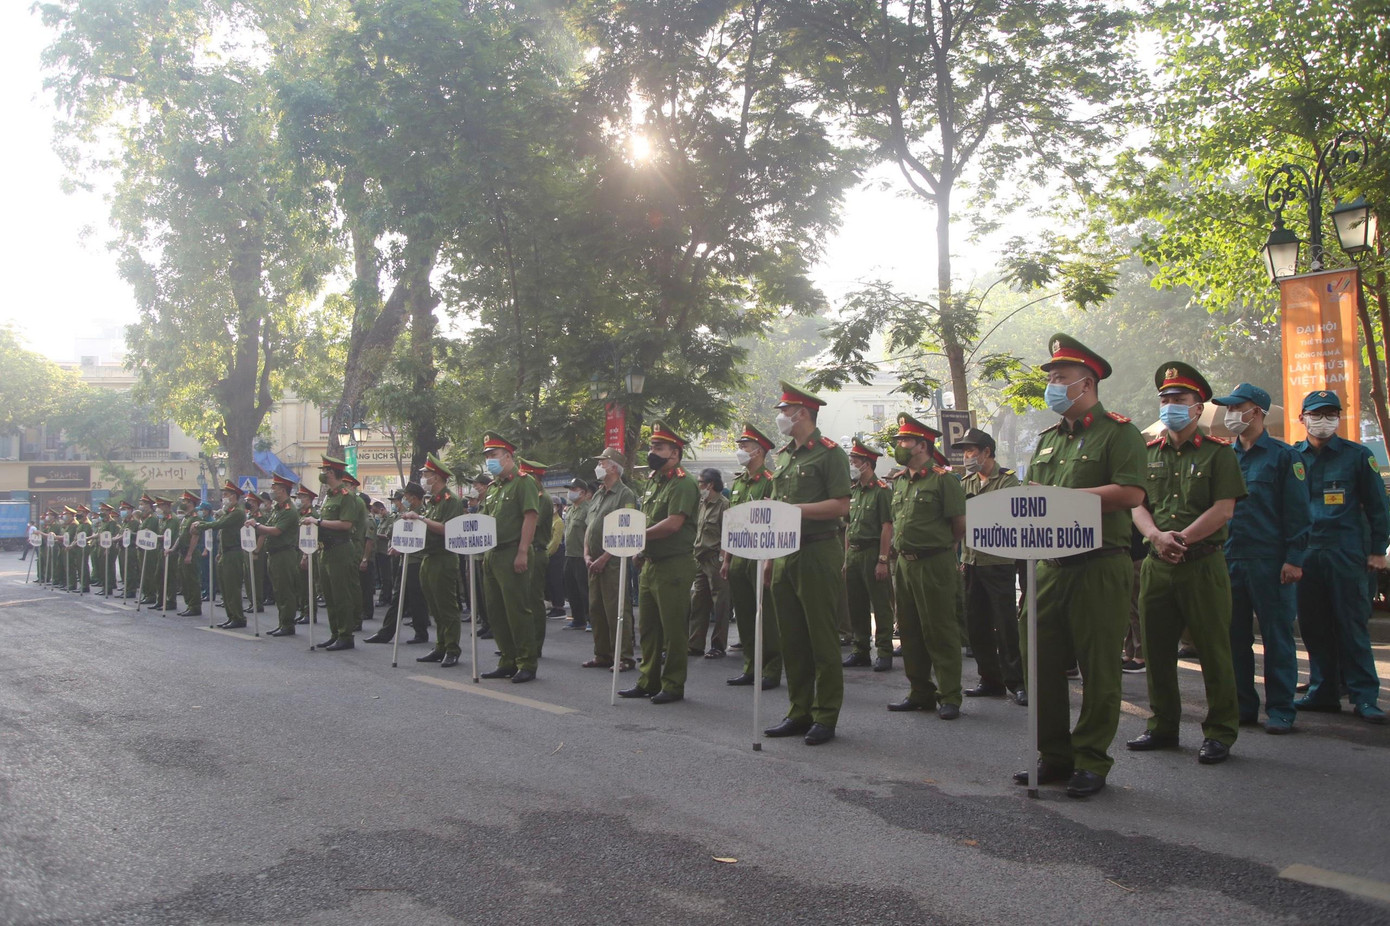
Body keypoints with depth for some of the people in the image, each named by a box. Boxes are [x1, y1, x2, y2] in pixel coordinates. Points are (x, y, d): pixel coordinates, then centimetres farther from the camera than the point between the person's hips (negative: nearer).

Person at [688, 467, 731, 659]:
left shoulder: (723, 504, -9)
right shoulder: (701, 505, 16)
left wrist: (723, 559, -17)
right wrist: (694, 554, 15)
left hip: (716, 560, -8)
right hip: (700, 560, 8)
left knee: (719, 604, -1)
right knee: (697, 603, 9)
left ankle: (718, 646, 5)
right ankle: (695, 645, 15)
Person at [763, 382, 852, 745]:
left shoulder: (829, 453, -6)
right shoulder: (783, 456, 17)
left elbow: (841, 506, -15)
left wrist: (796, 508, -18)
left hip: (819, 555, -8)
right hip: (785, 556, 8)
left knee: (823, 640, -1)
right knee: (792, 638, 10)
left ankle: (825, 718, 6)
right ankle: (799, 713, 19)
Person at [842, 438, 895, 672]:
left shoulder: (881, 490, -9)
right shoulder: (852, 491, 14)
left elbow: (887, 528, -13)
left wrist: (882, 560, -18)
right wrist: (846, 557, 14)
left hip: (872, 552, -7)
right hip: (853, 553, 8)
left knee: (880, 606, -1)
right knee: (856, 606, 11)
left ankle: (884, 652, 5)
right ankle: (860, 651, 20)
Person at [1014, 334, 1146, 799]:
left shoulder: (1117, 431, -3)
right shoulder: (1048, 439, 19)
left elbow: (1130, 493, -16)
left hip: (1100, 565, -7)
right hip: (1051, 564, 7)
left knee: (1098, 668, 0)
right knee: (1041, 661, 7)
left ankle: (1091, 762, 11)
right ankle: (1054, 756, 19)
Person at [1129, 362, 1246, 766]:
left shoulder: (1218, 452, -1)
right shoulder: (1148, 452, 12)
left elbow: (1223, 510, -9)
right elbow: (1137, 505, 6)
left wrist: (1180, 539, -16)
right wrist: (1157, 536, -13)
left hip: (1203, 563, -5)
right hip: (1156, 565, 5)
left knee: (1213, 650, 1)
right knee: (1156, 649, 10)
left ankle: (1220, 732, 12)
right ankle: (1163, 727, 23)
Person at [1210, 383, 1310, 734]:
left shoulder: (1282, 455, -2)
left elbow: (1296, 511, -5)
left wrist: (1294, 559, -11)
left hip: (1270, 561, -5)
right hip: (1229, 560, 5)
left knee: (1277, 636, 1)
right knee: (1235, 635, 8)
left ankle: (1280, 710, 9)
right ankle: (1243, 706, 17)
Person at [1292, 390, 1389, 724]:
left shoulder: (1357, 455, 3)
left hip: (1346, 554, -3)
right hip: (1305, 554, 3)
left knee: (1352, 626, -3)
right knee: (1313, 626, 7)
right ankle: (1323, 693, 16)